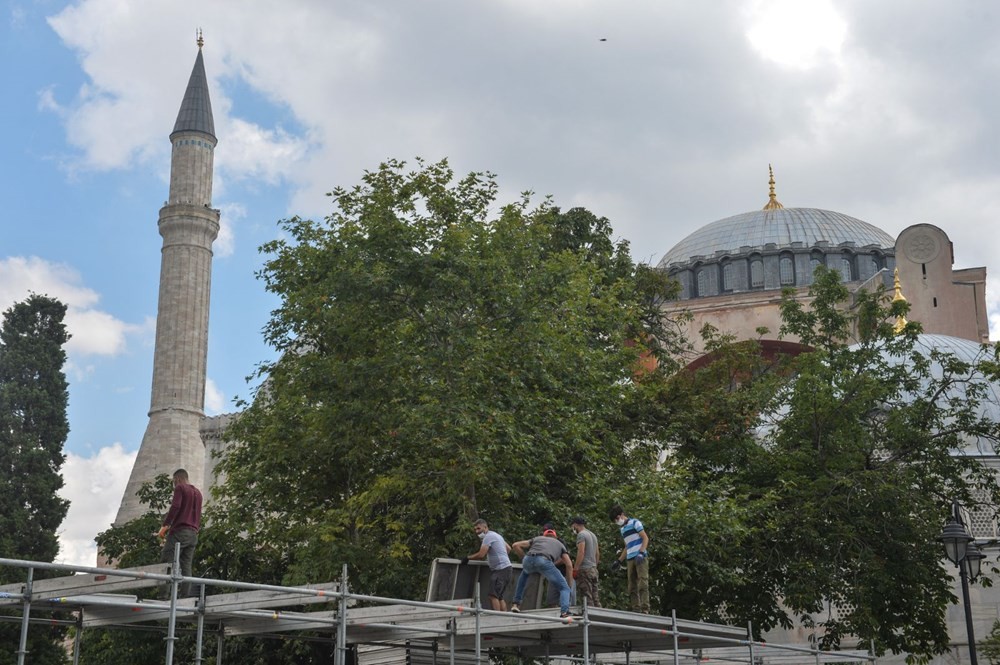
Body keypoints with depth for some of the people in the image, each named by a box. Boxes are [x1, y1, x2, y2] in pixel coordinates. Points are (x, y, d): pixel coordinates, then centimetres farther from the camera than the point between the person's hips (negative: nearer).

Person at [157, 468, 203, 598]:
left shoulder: (180, 488, 1)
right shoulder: (198, 492, 25)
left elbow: (175, 507, -12)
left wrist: (165, 526, -11)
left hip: (180, 530, -7)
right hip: (193, 533, 7)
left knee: (166, 562, -10)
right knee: (186, 566, 0)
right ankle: (185, 595, -12)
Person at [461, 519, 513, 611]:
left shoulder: (488, 536, -11)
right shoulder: (496, 535, 21)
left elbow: (481, 554, -19)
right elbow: (508, 549, 29)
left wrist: (467, 558, -9)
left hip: (501, 569, -10)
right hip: (506, 568, 10)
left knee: (493, 595, -15)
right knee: (499, 596, 10)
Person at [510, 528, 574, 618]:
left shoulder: (537, 538, 40)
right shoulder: (559, 544, 36)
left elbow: (515, 545, 32)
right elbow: (569, 565, 23)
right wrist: (569, 585, 29)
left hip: (528, 560, 3)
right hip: (544, 561, -3)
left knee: (524, 573, 41)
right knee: (564, 588, 9)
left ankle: (516, 603, 33)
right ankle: (564, 613, -17)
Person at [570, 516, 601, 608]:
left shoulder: (581, 534, -9)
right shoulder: (593, 534, 19)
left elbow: (581, 552, -18)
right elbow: (597, 553, 21)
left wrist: (575, 569, -18)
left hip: (584, 569, -9)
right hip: (593, 569, 9)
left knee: (587, 597, -10)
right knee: (595, 596, 9)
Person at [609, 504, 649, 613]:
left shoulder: (634, 523, 0)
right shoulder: (623, 529, 22)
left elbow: (645, 538, -6)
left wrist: (641, 553, -19)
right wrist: (619, 561, 21)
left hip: (640, 558, -8)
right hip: (630, 559, 8)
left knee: (643, 583, -13)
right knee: (632, 586, 1)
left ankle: (645, 609, -17)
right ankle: (636, 609, 0)